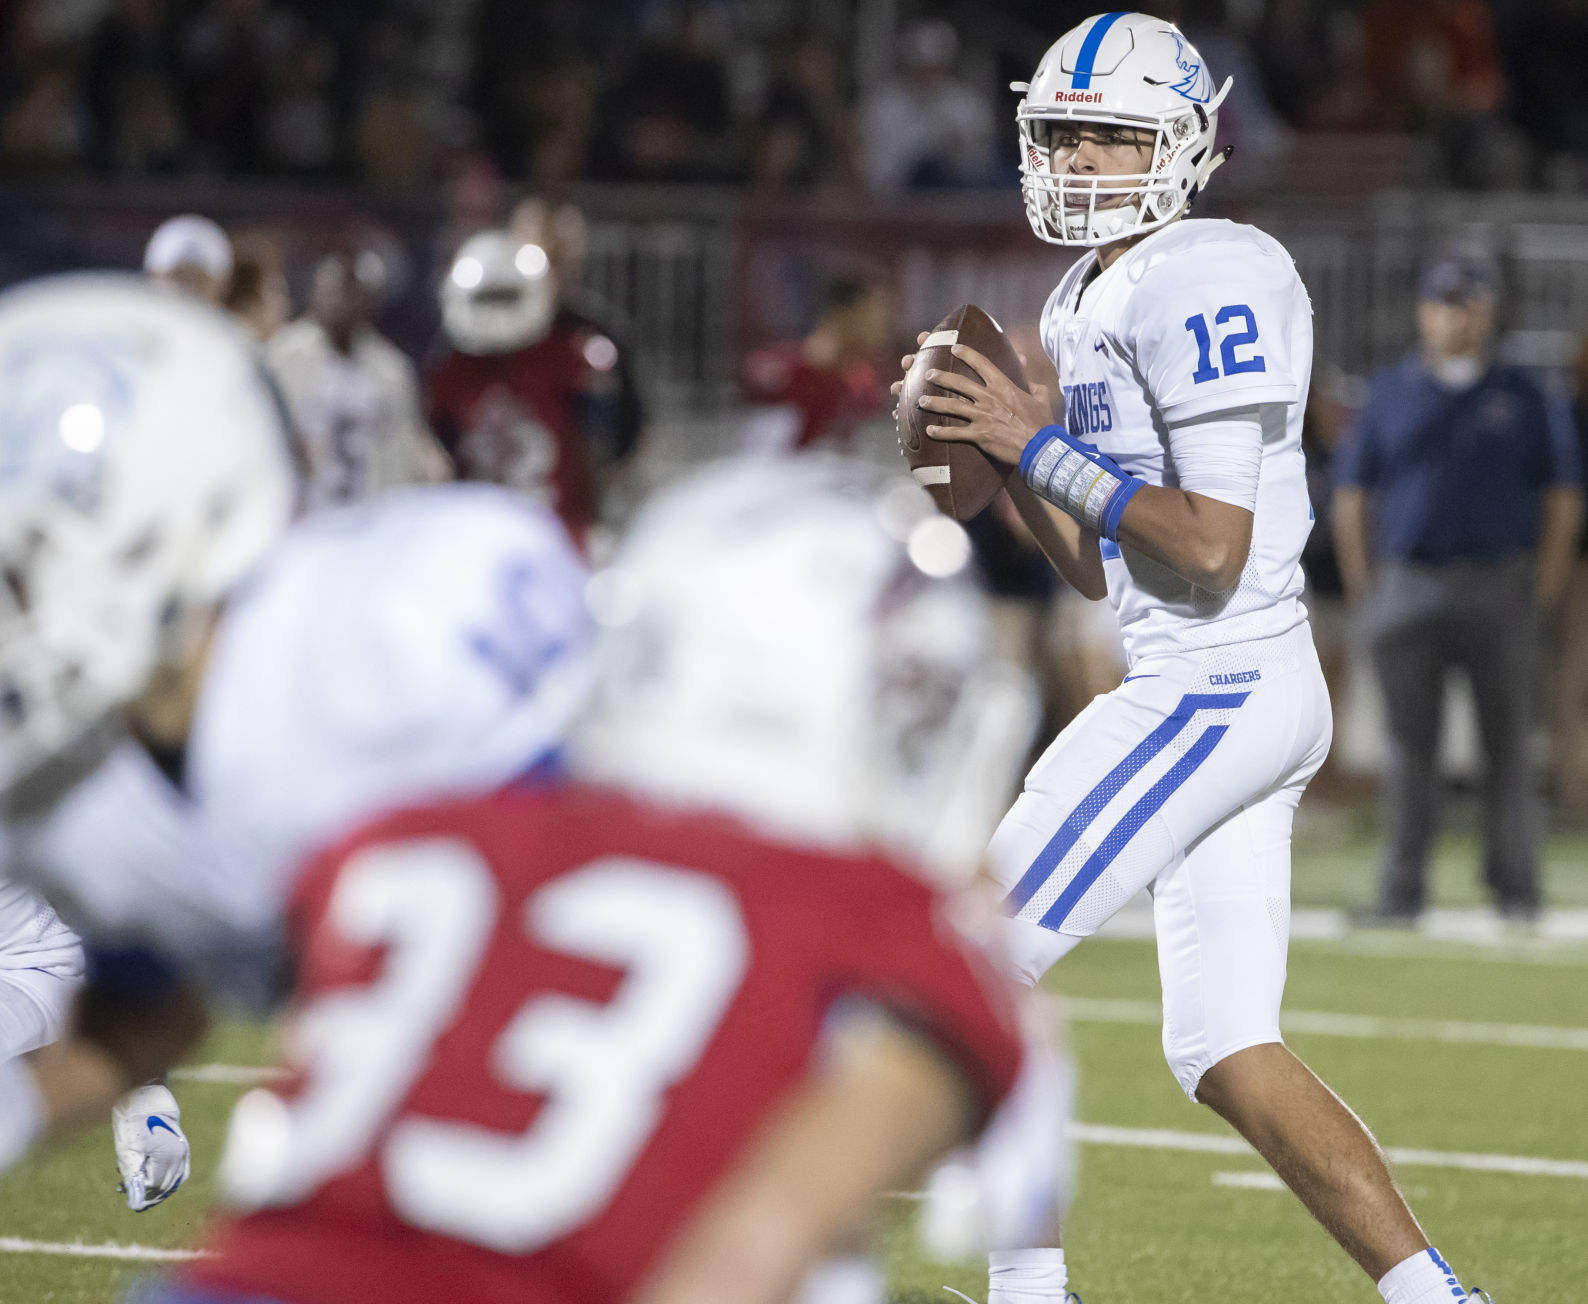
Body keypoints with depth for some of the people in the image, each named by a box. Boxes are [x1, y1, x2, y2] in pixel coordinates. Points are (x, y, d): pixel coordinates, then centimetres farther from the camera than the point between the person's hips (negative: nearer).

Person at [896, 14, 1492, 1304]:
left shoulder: (1204, 283, -14)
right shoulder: (1085, 305, 17)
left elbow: (1211, 551, -20)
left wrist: (1045, 448, -15)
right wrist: (1000, 463, 7)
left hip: (1220, 687, -10)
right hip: (1203, 691, 10)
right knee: (1230, 1059, 8)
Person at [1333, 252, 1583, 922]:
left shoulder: (1524, 398, 8)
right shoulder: (1389, 395, 8)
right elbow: (1350, 495, 9)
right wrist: (1362, 587, 1)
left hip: (1500, 589, 0)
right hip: (1409, 587, 0)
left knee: (1508, 739, 0)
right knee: (1410, 741, -1)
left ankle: (1514, 885, 5)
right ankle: (1402, 886, 1)